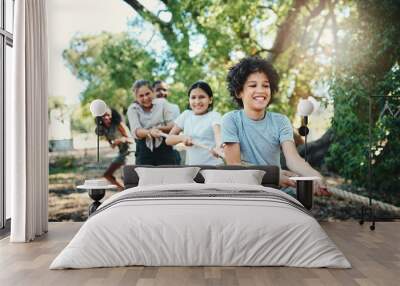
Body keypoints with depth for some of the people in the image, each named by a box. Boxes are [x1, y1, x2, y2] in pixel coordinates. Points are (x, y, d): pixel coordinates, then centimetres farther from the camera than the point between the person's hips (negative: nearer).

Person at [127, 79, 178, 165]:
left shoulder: (162, 103, 5)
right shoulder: (132, 109, 4)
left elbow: (172, 126, 0)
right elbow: (136, 132, -11)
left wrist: (159, 128, -21)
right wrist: (150, 132, -33)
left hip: (164, 149, 0)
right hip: (144, 152, 0)